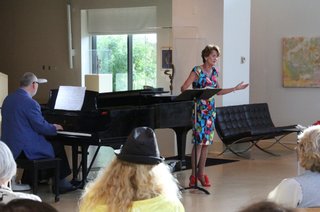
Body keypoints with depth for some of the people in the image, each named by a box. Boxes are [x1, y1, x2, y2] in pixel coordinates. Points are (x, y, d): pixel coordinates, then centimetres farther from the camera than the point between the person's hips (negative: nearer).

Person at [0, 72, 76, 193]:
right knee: (58, 147, 11)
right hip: (24, 150, -8)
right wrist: (54, 128, 6)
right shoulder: (30, 103, -20)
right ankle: (61, 184, 21)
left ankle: (27, 181, 33)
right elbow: (42, 127, -15)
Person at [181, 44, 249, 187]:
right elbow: (183, 88, -11)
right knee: (199, 141, -10)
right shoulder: (197, 71, -8)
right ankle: (194, 175, -5)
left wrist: (235, 88, 17)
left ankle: (201, 174, 14)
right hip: (199, 109, -7)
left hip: (210, 110, 7)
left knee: (206, 142, 7)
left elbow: (218, 91, 19)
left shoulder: (214, 72, 11)